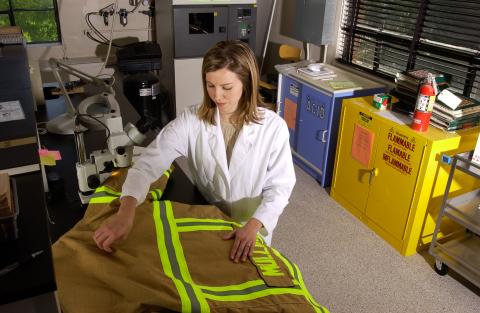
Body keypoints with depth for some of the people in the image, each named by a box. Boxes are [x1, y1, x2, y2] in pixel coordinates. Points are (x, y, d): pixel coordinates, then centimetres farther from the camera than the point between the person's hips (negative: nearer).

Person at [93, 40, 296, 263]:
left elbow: (280, 187, -15)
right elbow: (150, 162, -26)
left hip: (253, 228, -1)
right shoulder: (192, 120, -16)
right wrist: (125, 212, -41)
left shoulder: (273, 127, -19)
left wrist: (253, 225, -30)